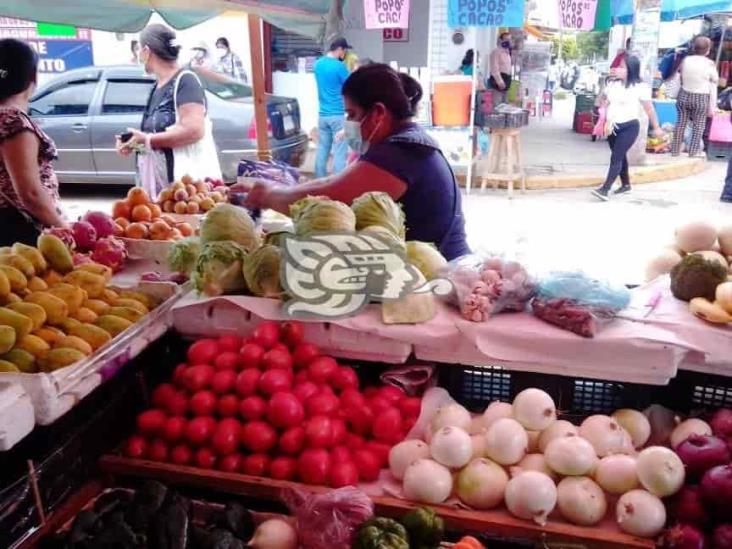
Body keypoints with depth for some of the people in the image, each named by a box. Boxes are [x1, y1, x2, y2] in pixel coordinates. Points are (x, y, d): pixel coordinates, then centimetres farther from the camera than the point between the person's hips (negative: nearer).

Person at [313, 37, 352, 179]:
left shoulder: (318, 64, 9)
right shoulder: (339, 66, -13)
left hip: (323, 114, 7)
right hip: (339, 115, -7)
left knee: (322, 150, 11)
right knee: (340, 152, -3)